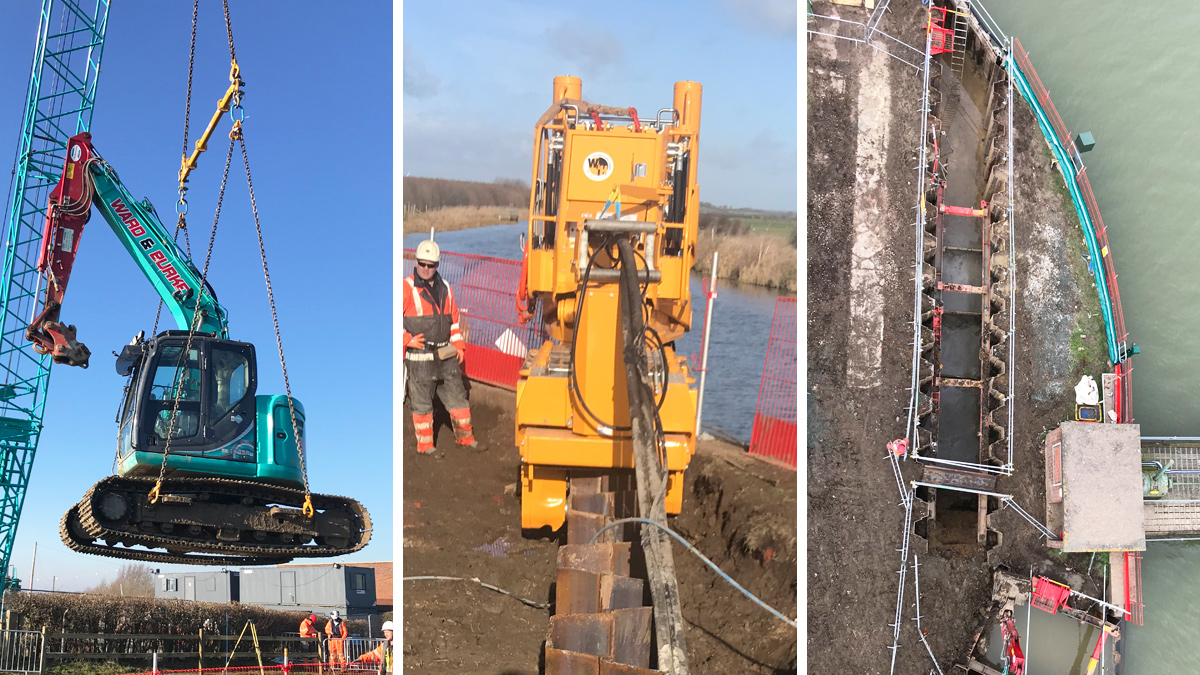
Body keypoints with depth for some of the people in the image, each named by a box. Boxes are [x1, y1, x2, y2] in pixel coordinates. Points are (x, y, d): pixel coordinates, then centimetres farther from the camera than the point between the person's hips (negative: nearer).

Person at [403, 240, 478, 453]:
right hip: (419, 357, -6)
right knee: (422, 402, 3)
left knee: (457, 394, 12)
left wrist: (458, 345, 13)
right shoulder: (406, 288, -9)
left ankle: (464, 436, 25)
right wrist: (407, 339, -12)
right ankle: (425, 445, 15)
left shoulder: (444, 288, 10)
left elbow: (454, 319, 20)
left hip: (446, 355, 6)